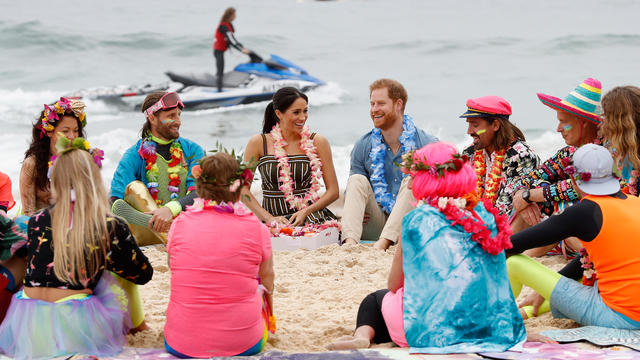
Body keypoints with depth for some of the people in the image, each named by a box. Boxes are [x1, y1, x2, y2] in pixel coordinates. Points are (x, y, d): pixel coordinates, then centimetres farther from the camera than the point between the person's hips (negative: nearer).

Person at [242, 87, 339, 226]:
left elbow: (333, 191, 6)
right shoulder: (259, 143, 3)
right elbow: (243, 189, 2)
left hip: (311, 218, 1)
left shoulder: (318, 142, 5)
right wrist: (269, 218, -10)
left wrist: (305, 212, -10)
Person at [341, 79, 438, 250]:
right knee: (358, 180, -16)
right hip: (375, 226, 3)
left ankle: (382, 244, -45)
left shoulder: (427, 144, -3)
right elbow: (352, 190, 13)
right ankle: (350, 242, -39)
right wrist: (352, 209, -10)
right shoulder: (363, 146, 8)